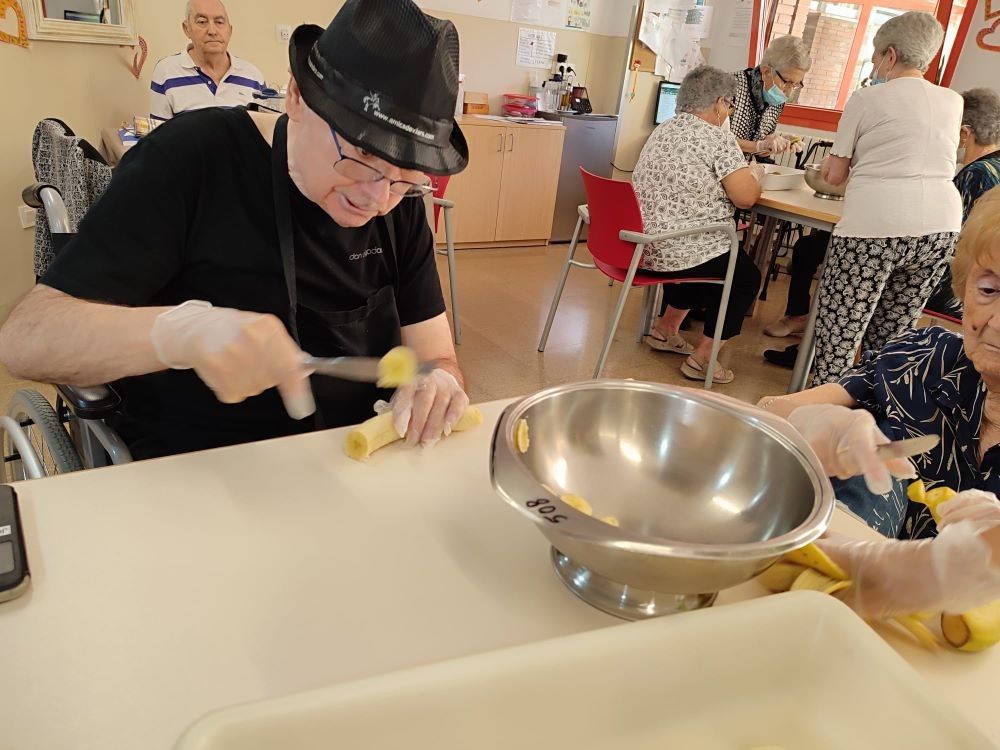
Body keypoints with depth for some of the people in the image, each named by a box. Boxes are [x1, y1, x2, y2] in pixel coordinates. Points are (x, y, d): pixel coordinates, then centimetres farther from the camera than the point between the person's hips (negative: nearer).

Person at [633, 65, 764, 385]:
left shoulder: (663, 129, 13)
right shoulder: (717, 137, -12)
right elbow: (746, 197, -13)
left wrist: (742, 171, 26)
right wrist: (755, 173, 8)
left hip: (643, 244, 8)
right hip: (679, 251, -8)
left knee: (701, 260, 35)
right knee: (747, 276, 16)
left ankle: (665, 329, 40)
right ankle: (701, 359, 14)